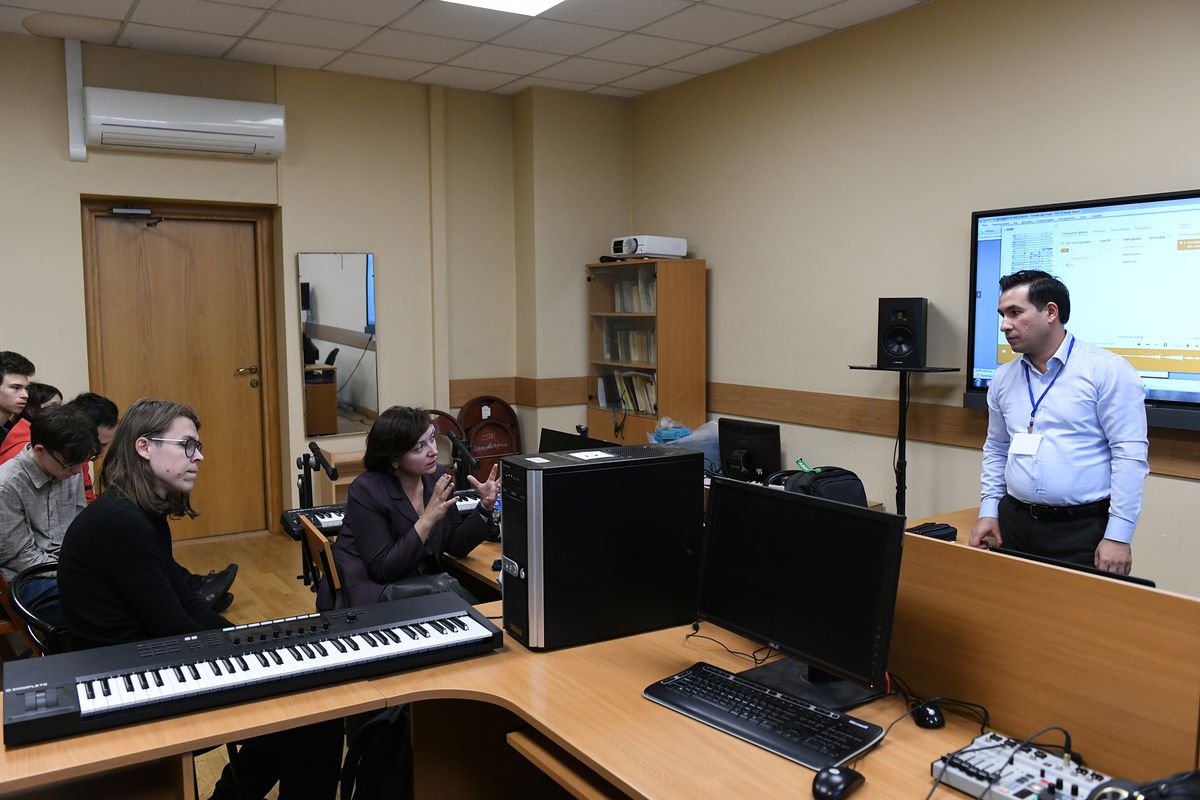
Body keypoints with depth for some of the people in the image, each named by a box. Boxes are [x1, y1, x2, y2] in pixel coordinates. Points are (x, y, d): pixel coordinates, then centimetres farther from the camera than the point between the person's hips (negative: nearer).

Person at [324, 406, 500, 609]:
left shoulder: (437, 476, -1)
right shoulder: (366, 491, -18)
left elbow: (456, 546, 5)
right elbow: (382, 570, -20)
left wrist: (485, 507, -10)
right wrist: (428, 519, -26)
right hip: (367, 591, -5)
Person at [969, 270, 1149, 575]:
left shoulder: (1107, 370, -8)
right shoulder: (1003, 378, 8)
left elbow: (1130, 454, -12)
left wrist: (1118, 536, -16)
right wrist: (989, 510, 7)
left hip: (1084, 529, -5)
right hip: (1014, 524, 5)